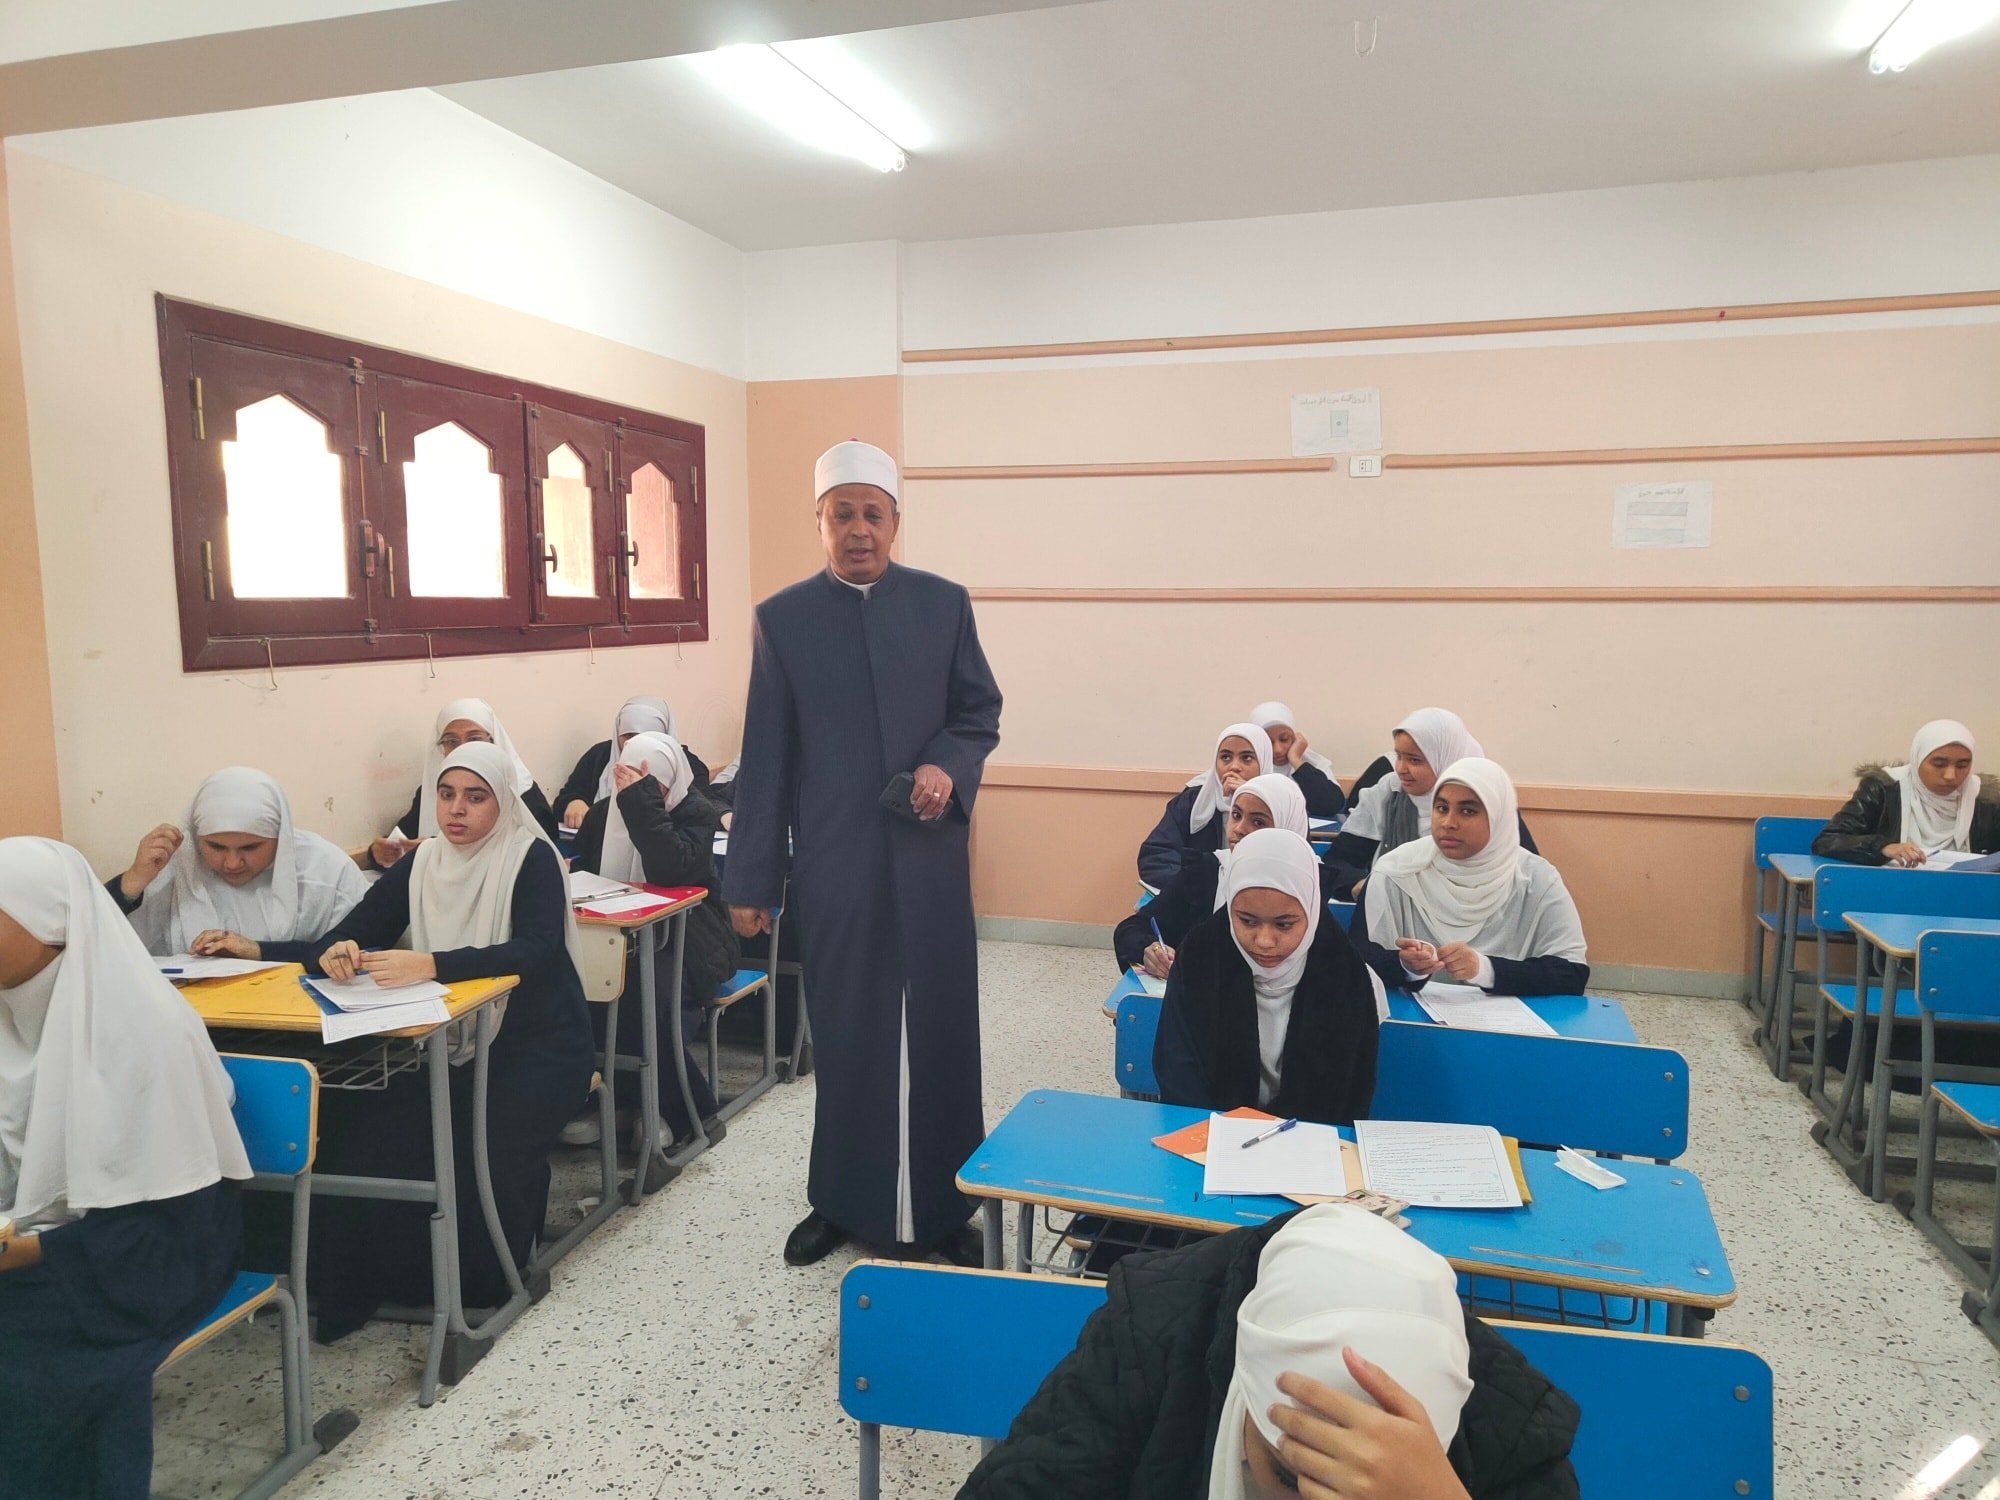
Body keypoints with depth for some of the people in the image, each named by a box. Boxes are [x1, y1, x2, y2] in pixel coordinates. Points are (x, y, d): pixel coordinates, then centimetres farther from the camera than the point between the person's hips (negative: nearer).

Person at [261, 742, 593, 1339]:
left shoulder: (532, 859, -10)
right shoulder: (420, 865, 5)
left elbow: (535, 949, -27)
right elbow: (344, 938, 0)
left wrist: (432, 964, -39)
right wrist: (333, 954, -25)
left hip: (536, 1044, -5)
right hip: (447, 1044, 5)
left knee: (487, 1148, -27)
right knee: (365, 1128, -18)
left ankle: (484, 1288, 1)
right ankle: (358, 1287, 3)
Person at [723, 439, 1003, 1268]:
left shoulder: (944, 602, 3)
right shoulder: (782, 617, 2)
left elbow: (980, 710, 9)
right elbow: (764, 758, 2)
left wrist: (948, 765, -13)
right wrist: (750, 879, 1)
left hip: (929, 855, 1)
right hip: (833, 862, -1)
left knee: (940, 1031, 8)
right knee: (844, 1036, 8)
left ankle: (944, 1202, 23)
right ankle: (844, 1200, 26)